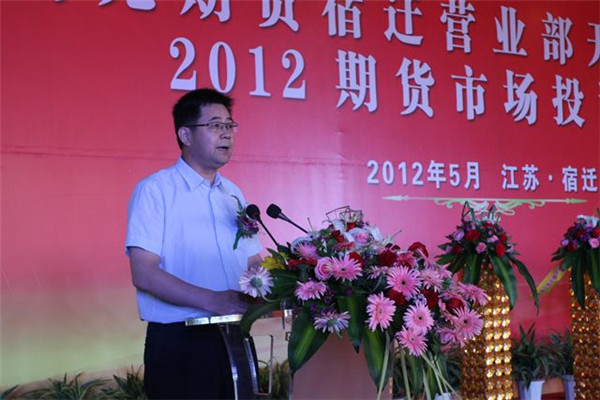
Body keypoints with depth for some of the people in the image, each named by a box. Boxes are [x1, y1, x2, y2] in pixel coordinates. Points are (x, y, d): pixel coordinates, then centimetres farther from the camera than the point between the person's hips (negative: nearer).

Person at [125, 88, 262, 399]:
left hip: (234, 338, 6)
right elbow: (144, 274, -15)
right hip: (179, 343, -6)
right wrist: (213, 300, -24)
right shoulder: (155, 190, -7)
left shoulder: (233, 194, 14)